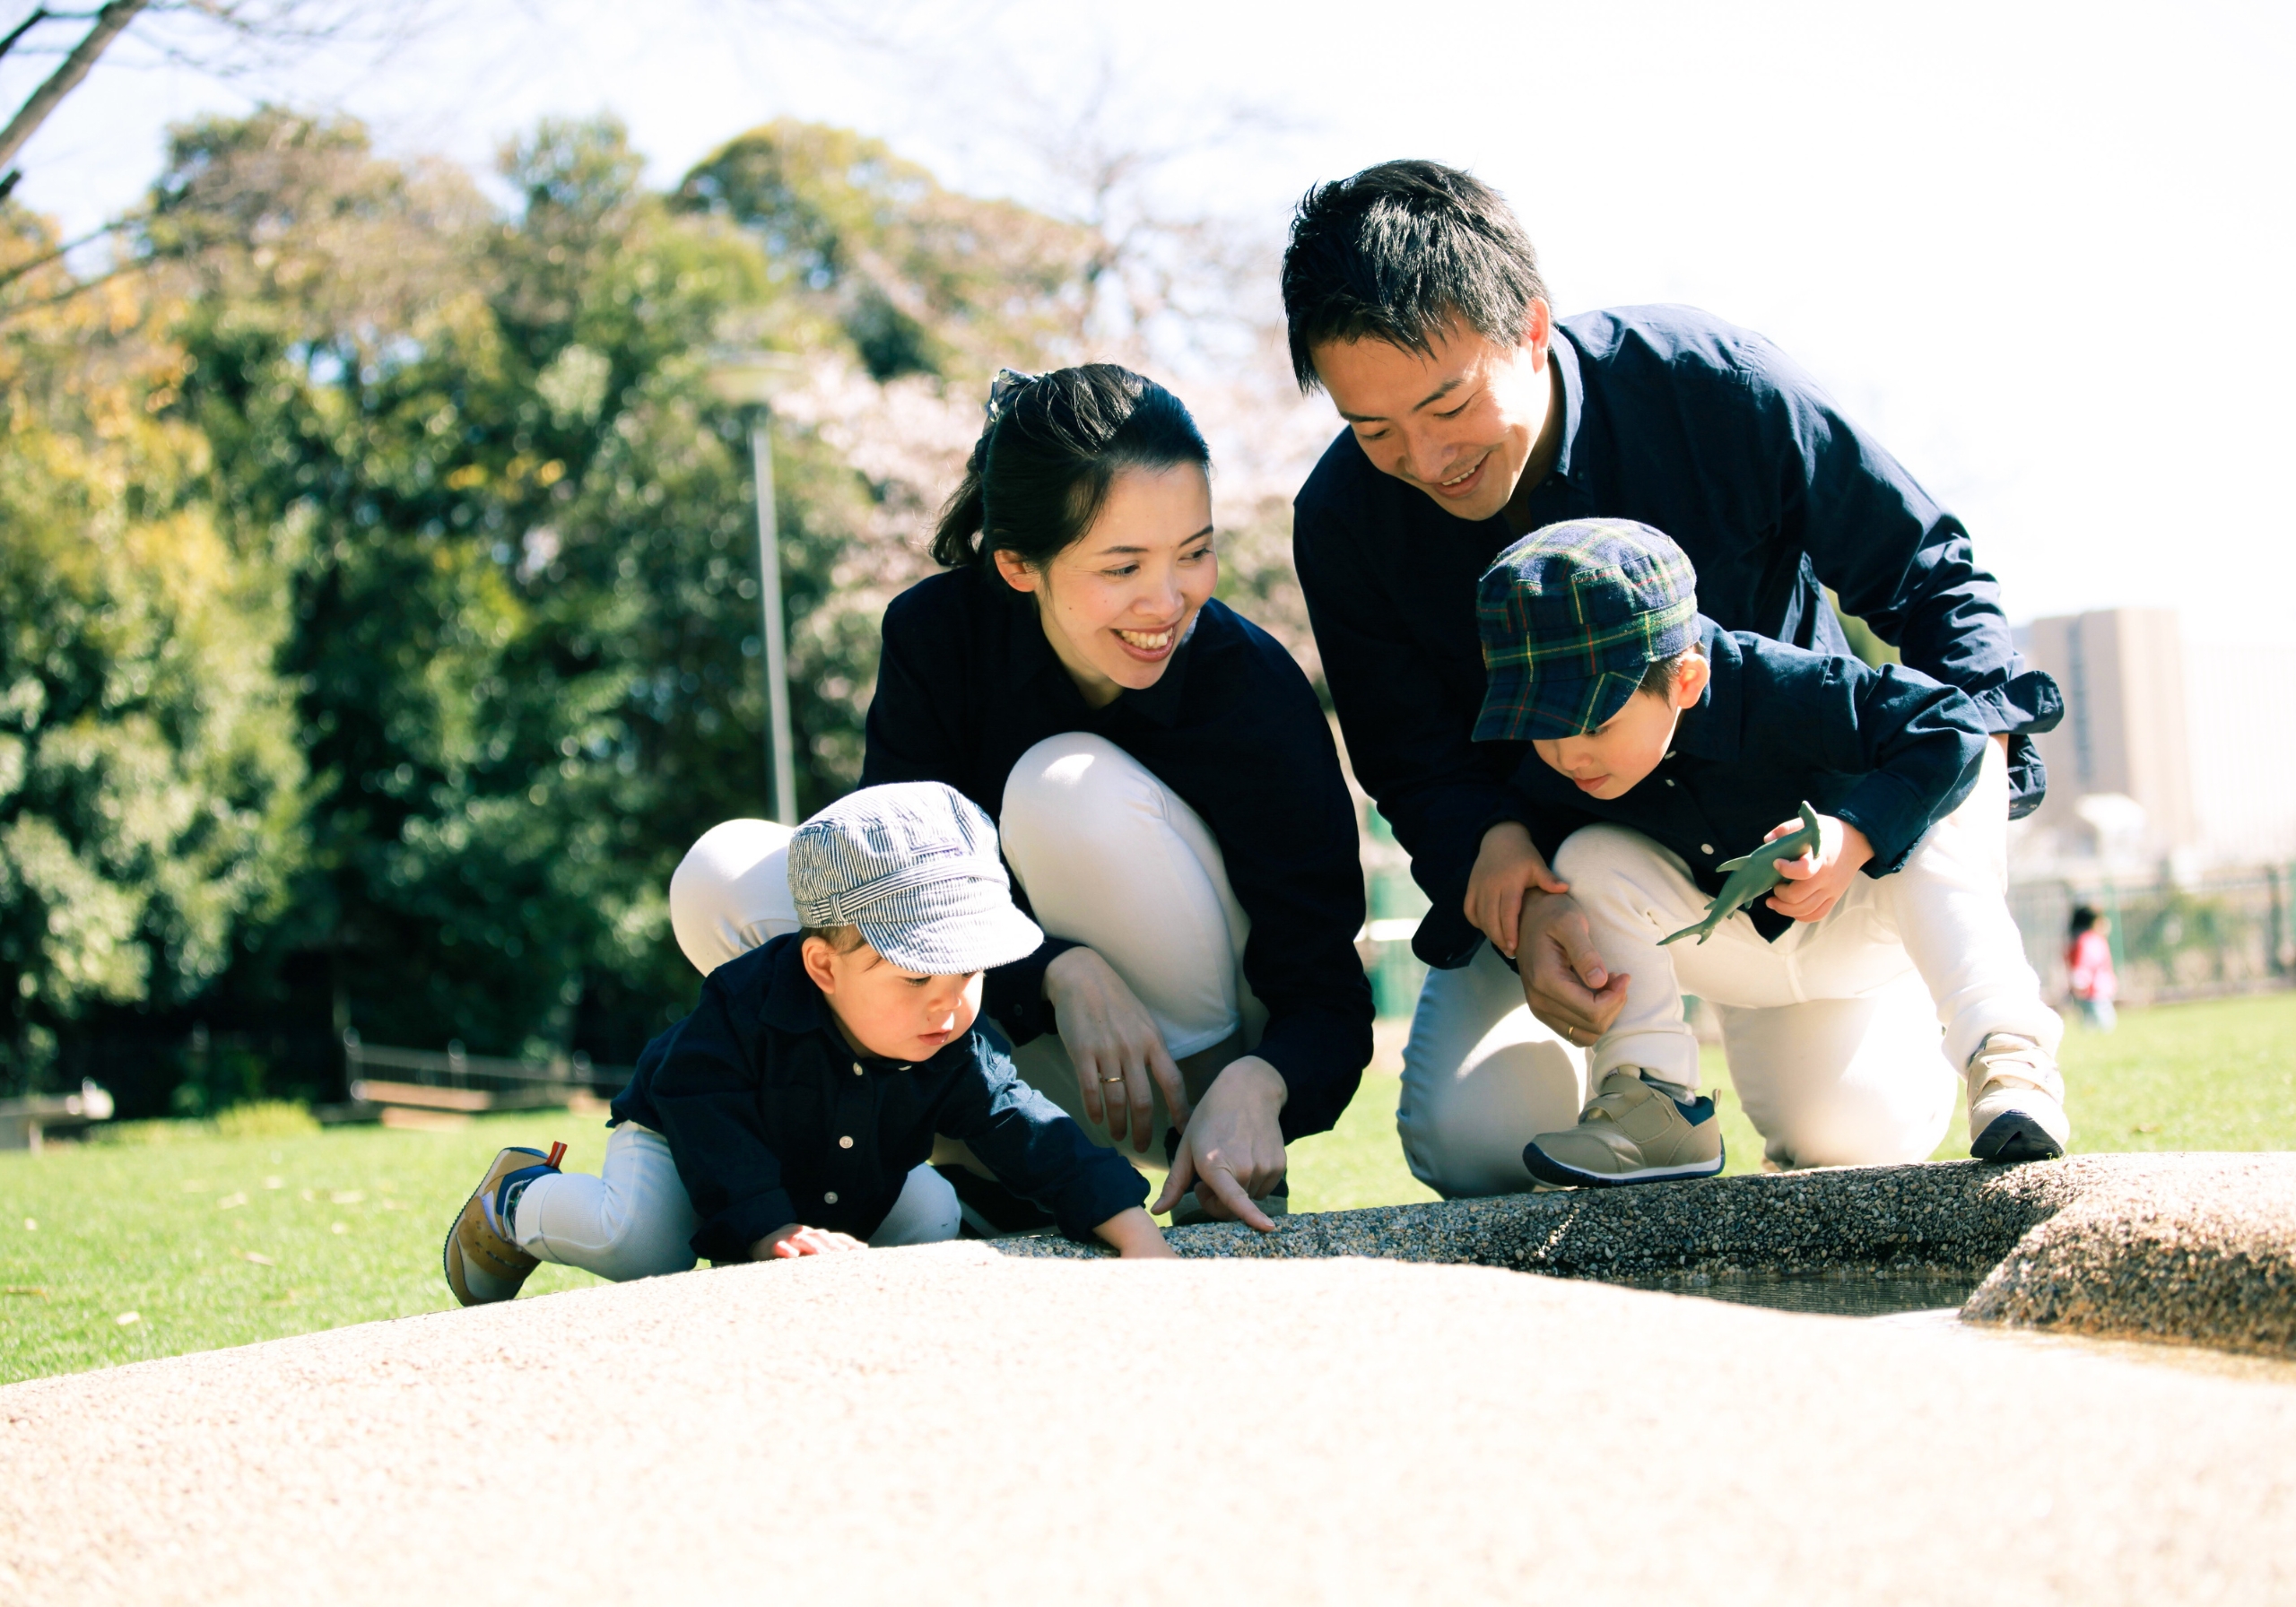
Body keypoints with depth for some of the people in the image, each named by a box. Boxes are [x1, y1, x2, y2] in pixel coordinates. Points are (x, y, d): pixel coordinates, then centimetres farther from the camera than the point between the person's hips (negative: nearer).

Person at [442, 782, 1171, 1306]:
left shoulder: (958, 1056, -25)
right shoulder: (747, 1007, -36)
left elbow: (1040, 1141, -27)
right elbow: (713, 1125, -37)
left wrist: (1136, 1233, -40)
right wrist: (772, 1230, -50)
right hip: (674, 1132, -5)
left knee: (933, 1217, -11)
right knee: (639, 1243, -32)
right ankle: (515, 1200, 0)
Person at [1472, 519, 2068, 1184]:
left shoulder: (1777, 693, -36)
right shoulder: (1549, 774, -23)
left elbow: (1951, 728, -33)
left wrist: (1855, 837, -44)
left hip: (1850, 921, -3)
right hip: (1737, 953, 4)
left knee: (1930, 839, -32)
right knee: (1590, 859, -20)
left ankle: (2006, 1054, -29)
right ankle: (1651, 1099, -17)